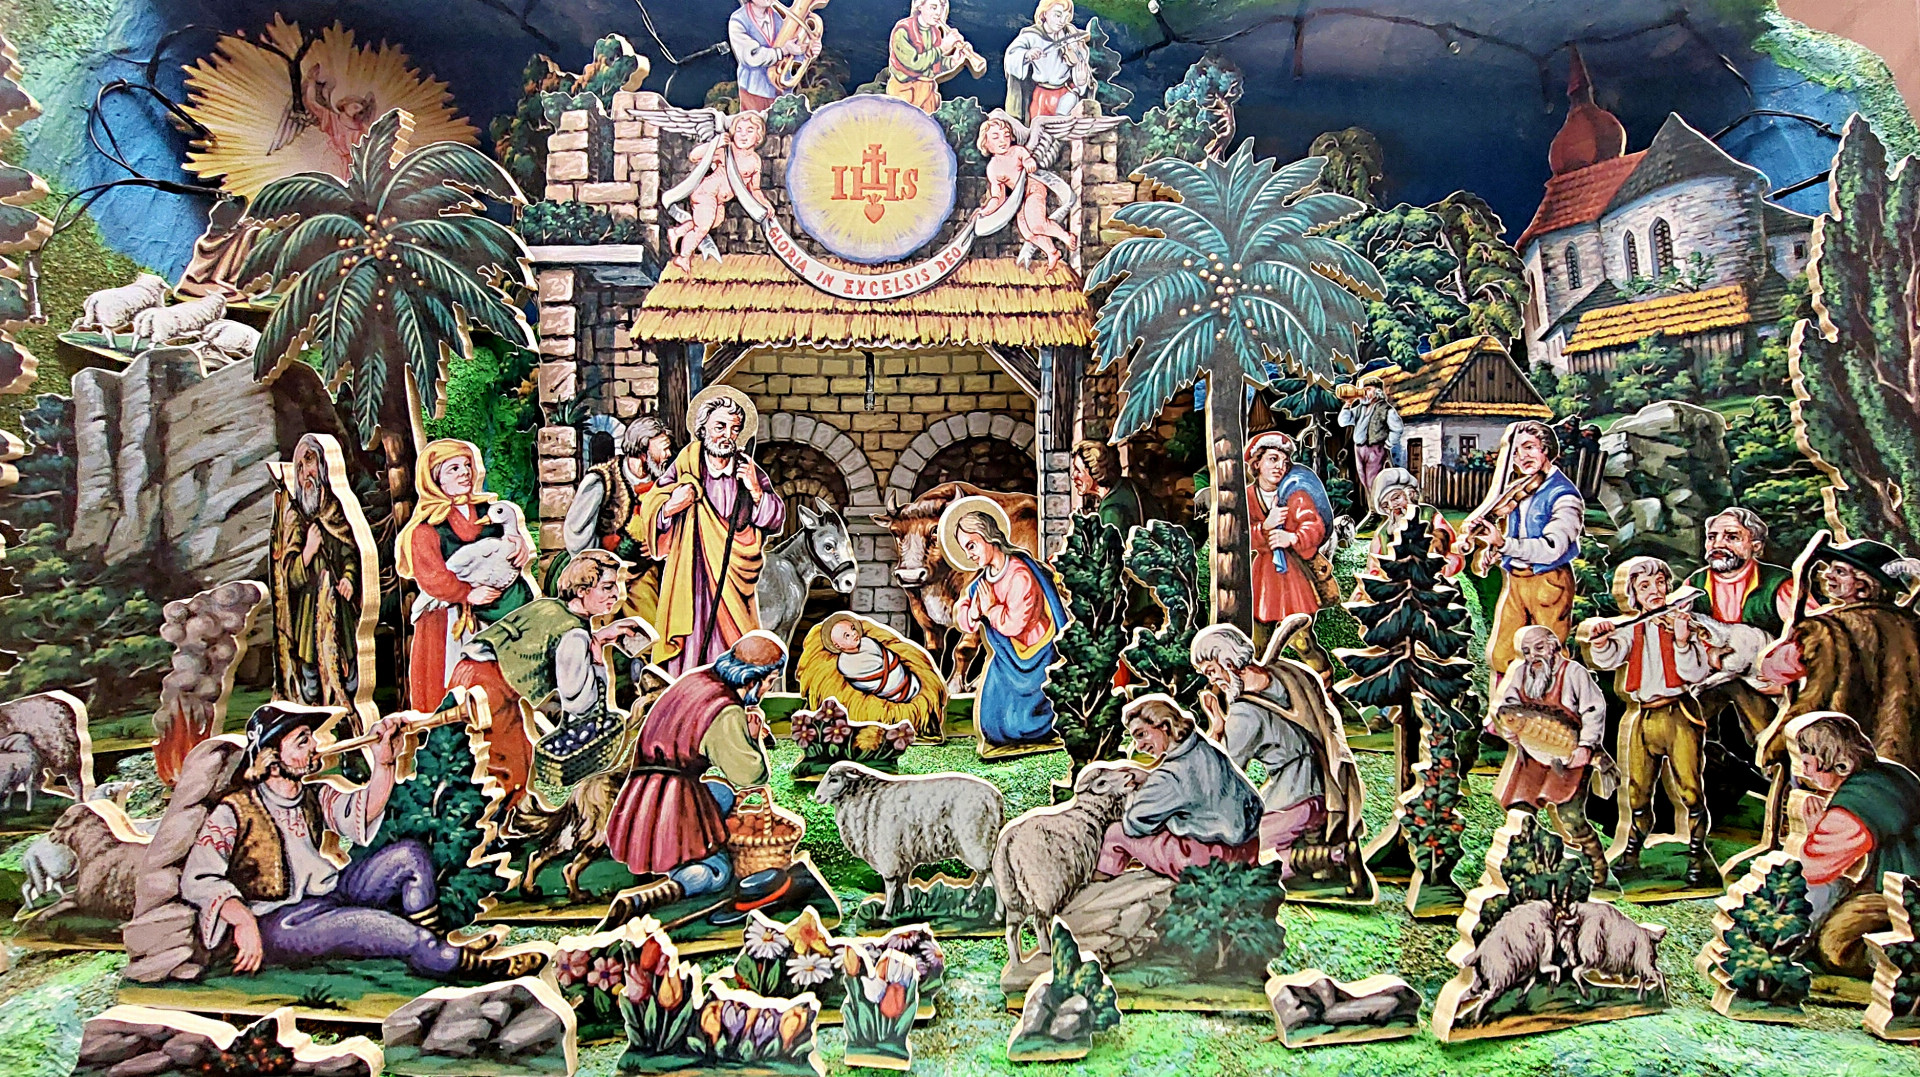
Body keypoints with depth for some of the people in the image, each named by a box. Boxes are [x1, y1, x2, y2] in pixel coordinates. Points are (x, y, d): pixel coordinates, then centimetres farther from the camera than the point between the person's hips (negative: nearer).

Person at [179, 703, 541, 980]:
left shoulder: (315, 796, 13)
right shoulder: (233, 812, -8)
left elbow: (360, 816, -5)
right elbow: (197, 880, -19)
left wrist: (383, 762, -18)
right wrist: (243, 921, -33)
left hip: (329, 896, 8)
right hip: (274, 923, -8)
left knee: (409, 853, -8)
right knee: (373, 923, -33)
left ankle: (434, 947, -11)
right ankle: (468, 965, -26)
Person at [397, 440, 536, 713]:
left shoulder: (489, 510, 12)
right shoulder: (425, 529, -2)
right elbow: (431, 578, -10)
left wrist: (518, 541, -13)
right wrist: (468, 593, -21)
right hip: (455, 624, -4)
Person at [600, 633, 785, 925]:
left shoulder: (692, 679, 9)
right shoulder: (728, 715, -16)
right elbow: (752, 775, -10)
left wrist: (747, 732, 15)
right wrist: (754, 737, 7)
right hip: (675, 809, -8)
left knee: (725, 790, 29)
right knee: (719, 873, 3)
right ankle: (638, 900, -22)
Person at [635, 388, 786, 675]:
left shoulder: (750, 472, 8)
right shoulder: (685, 466, 3)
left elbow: (776, 521, 6)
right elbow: (650, 513, 3)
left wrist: (757, 492, -10)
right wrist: (669, 508, -19)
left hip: (732, 580, 2)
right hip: (688, 574, -1)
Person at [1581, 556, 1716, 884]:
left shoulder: (1683, 621, 3)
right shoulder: (1632, 629, 12)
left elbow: (1696, 674, -4)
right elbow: (1607, 659, -5)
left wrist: (1682, 641, -19)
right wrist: (1601, 639, -25)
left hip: (1679, 716, -3)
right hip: (1642, 718, 3)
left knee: (1690, 789, -8)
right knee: (1638, 791, 9)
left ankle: (1697, 855, 1)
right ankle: (1631, 854, 20)